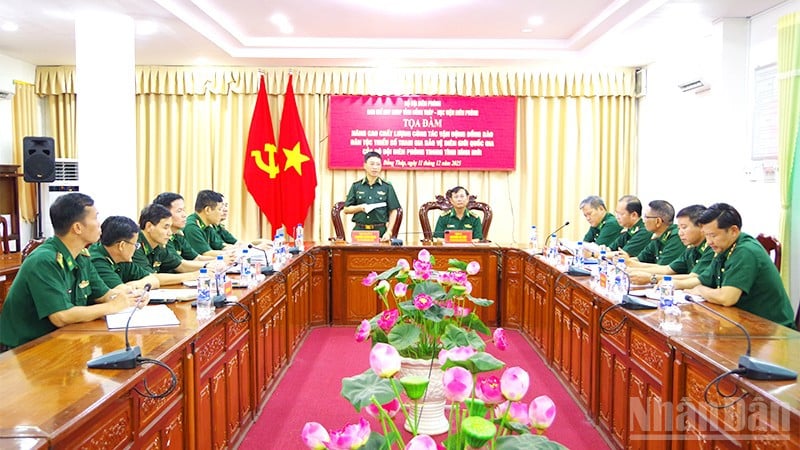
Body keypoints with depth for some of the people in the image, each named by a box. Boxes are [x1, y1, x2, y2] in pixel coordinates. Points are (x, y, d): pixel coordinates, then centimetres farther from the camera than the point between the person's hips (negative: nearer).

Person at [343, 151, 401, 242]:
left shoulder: (387, 187, 6)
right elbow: (346, 209, 10)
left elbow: (393, 212, 6)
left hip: (380, 231, 0)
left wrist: (388, 232, -4)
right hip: (360, 230, 1)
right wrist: (360, 208, -9)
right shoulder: (356, 186, 8)